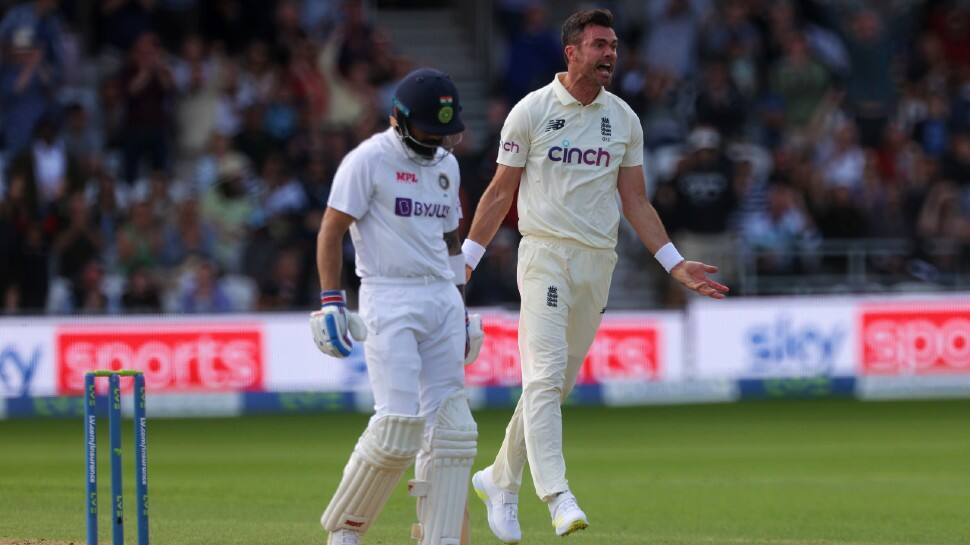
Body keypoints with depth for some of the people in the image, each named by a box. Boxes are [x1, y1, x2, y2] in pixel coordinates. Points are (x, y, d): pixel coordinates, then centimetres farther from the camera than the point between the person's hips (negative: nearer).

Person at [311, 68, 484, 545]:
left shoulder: (445, 164, 16)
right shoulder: (369, 160, -6)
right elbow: (331, 230, -7)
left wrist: (460, 310, 22)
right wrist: (331, 303, -15)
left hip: (442, 300, 7)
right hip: (389, 301, -7)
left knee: (451, 426, 0)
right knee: (399, 425, -14)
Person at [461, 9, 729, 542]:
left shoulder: (623, 119, 9)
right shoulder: (532, 111, -2)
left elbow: (636, 202, 13)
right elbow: (500, 192, 2)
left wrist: (675, 264, 5)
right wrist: (466, 260, -2)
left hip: (597, 260, 5)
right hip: (545, 254, -5)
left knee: (557, 381, 9)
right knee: (545, 373, -17)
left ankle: (501, 480, 25)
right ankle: (557, 497, -26)